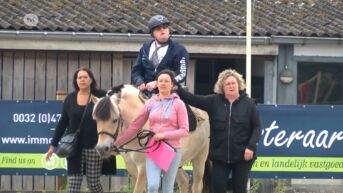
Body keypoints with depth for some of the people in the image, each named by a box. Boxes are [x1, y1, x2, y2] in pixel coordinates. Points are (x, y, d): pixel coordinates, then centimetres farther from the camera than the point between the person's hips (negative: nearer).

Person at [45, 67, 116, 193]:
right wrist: (53, 145, 9)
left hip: (94, 147, -2)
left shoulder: (101, 96, -3)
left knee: (93, 183, 6)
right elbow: (62, 123, 9)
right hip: (75, 147, 2)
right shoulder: (70, 98, 4)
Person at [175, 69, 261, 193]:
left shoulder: (249, 103, 0)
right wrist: (176, 89, -14)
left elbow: (257, 127, -1)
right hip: (220, 155, 1)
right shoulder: (214, 101, 4)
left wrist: (251, 146, -13)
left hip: (242, 155, -1)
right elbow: (192, 99, -2)